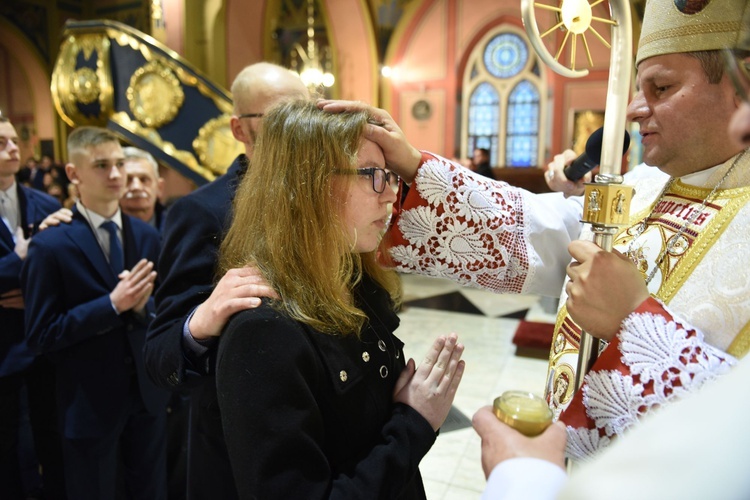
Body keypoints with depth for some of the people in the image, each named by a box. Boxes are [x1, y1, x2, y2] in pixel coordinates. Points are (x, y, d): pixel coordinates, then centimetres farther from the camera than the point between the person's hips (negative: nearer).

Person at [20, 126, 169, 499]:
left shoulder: (146, 236, 0)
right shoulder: (51, 245, -13)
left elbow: (161, 311, 4)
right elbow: (40, 335, -13)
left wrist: (143, 306, -18)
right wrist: (112, 304, -24)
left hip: (147, 392, 4)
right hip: (89, 403, -4)